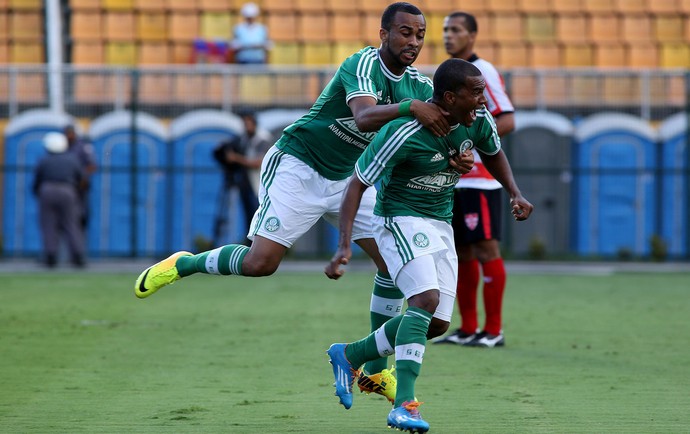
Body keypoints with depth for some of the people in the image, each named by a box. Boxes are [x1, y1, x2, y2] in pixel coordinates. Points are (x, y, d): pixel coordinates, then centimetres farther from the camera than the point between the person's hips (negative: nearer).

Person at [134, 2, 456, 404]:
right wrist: (409, 107, -56)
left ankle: (375, 371, 5)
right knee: (260, 262, -18)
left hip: (347, 178, 7)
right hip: (297, 169, -7)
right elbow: (363, 117, -40)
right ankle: (183, 264, 11)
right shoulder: (364, 65, -22)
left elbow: (439, 126, -6)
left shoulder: (419, 86, -1)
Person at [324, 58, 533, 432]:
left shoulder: (478, 120, -7)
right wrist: (344, 246, -29)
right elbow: (357, 184, -21)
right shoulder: (404, 133, -26)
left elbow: (493, 154, 18)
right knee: (427, 299, -28)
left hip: (440, 223, 7)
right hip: (399, 218, -7)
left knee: (438, 323, 3)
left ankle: (350, 356, 24)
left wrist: (515, 193, 1)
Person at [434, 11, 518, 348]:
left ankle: (493, 330, -4)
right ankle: (467, 329, 13)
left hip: (478, 179, -8)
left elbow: (507, 121, -15)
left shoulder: (482, 72, -8)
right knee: (462, 253, 8)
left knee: (486, 248, -6)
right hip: (451, 180, 8)